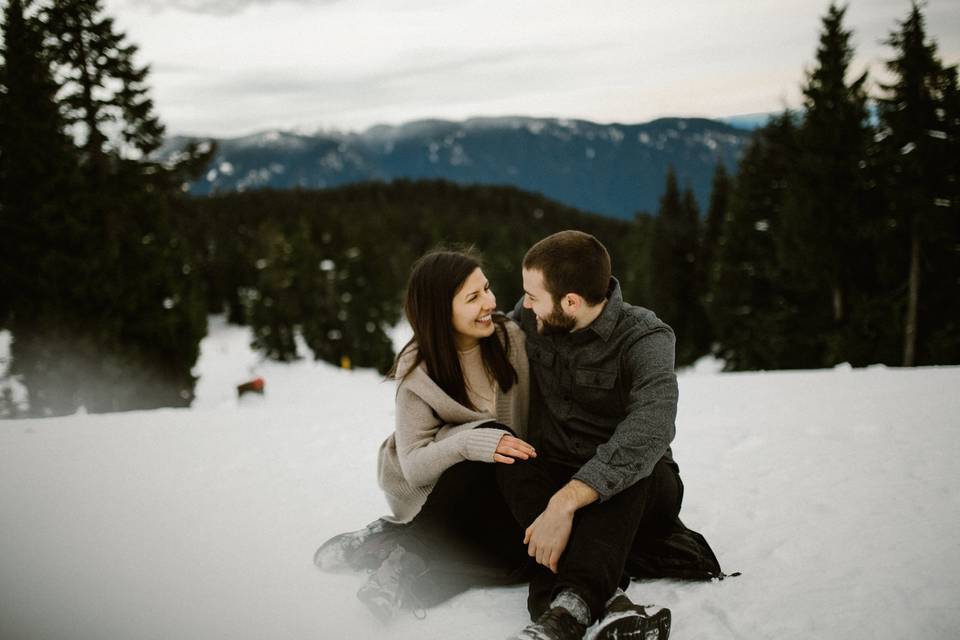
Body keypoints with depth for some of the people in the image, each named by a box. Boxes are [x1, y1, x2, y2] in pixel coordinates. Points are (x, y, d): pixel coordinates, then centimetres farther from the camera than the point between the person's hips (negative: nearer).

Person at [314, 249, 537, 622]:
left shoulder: (511, 338, -9)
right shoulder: (418, 371, -15)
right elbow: (414, 464, -20)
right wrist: (472, 443, -38)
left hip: (502, 491, 4)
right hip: (435, 490, -3)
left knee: (524, 553, -27)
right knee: (484, 439, -34)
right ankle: (415, 542, -16)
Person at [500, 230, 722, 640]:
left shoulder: (646, 338, -18)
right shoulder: (529, 319, -3)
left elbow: (650, 430, -36)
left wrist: (564, 503, -45)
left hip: (639, 488, -3)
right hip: (555, 478, 3)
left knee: (631, 460, -36)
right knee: (513, 469, -30)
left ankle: (572, 603, -50)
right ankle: (605, 601, -48)